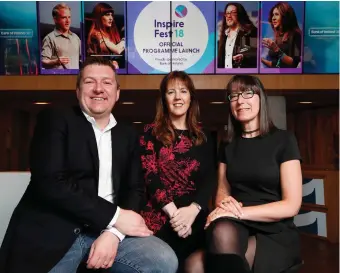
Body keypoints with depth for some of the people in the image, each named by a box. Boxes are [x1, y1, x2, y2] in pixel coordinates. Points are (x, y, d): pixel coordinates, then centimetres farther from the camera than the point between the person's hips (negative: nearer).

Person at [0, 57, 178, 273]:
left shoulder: (128, 135, 14)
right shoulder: (55, 120, 0)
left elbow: (135, 188, 7)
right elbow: (50, 182, -13)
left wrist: (113, 232, -13)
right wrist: (114, 216, -15)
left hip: (107, 228, 4)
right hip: (53, 231, -4)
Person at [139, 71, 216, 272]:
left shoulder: (203, 136, 14)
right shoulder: (152, 133, 8)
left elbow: (210, 178, 4)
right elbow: (150, 176, -2)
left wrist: (193, 209, -15)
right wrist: (173, 213, -14)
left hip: (196, 216, 2)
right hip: (160, 217, -1)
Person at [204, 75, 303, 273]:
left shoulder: (283, 140, -2)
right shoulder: (228, 146, 12)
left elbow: (291, 205, -9)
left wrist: (239, 212, -20)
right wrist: (225, 202, -13)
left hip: (274, 233, -3)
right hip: (236, 227, 4)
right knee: (222, 232, -38)